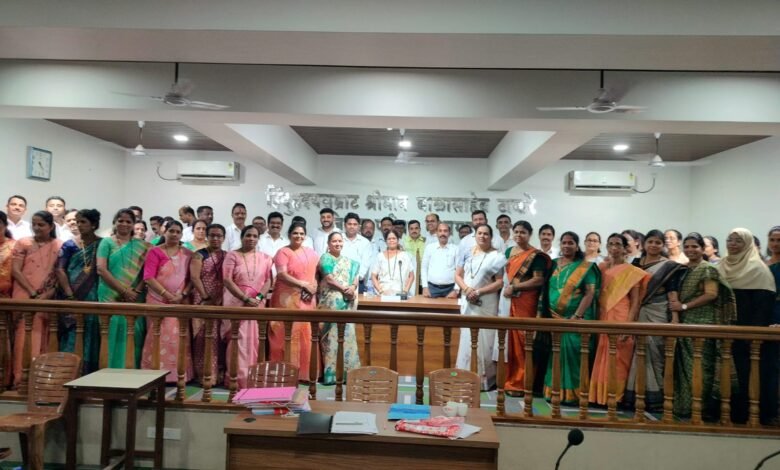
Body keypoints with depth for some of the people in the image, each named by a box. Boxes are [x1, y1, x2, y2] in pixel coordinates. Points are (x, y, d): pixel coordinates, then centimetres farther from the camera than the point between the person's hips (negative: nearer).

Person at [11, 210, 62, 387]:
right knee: (23, 336, -1)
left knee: (42, 337, 2)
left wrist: (48, 294, -9)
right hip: (24, 297, 0)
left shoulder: (60, 246, 6)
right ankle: (20, 377, 3)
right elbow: (15, 270, -2)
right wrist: (33, 293, -10)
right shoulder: (23, 243, 6)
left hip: (48, 300, 0)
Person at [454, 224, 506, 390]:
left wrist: (478, 292, -16)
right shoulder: (468, 253, 9)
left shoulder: (496, 257, -4)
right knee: (467, 338, 7)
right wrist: (467, 289, -10)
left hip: (486, 304, -4)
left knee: (483, 339, -1)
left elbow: (500, 282, -8)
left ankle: (484, 377, 9)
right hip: (467, 302, 4)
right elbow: (458, 275, 8)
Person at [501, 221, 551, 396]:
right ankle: (509, 379, 17)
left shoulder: (536, 255, -6)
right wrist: (506, 287, 6)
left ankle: (520, 383, 7)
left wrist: (514, 287, -14)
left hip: (526, 301, -6)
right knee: (510, 339, 8)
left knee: (522, 340, -2)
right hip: (510, 300, 6)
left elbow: (539, 280, -14)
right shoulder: (509, 251, 14)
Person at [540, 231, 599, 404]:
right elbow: (546, 290, 12)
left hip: (575, 319, -3)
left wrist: (577, 316, -16)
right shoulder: (553, 264, 11)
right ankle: (554, 391, 13)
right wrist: (542, 313, 3)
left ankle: (571, 393, 5)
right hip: (553, 318, 4)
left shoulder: (586, 267, -1)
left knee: (571, 353, -5)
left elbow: (590, 293, -7)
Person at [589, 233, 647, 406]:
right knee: (601, 359, 5)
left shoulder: (632, 272, 0)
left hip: (620, 319, -4)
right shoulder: (601, 267, 12)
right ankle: (600, 395, 13)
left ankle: (616, 397, 7)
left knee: (617, 361, -2)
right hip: (602, 318, 4)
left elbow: (635, 301, -4)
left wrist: (629, 325, -14)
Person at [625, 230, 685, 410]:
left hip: (658, 313, -3)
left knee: (654, 353, -2)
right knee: (638, 353, 2)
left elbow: (672, 293, -3)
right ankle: (634, 395, 9)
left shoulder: (670, 266, 3)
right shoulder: (636, 263, 13)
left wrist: (674, 318, -12)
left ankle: (654, 396, 7)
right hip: (638, 312, 3)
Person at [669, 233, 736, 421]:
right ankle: (684, 405, 14)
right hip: (684, 323, 6)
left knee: (700, 365, -4)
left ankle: (702, 407, 4)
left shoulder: (708, 269, -3)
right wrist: (675, 318, 0)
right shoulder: (681, 270, 15)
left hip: (702, 323, -6)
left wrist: (684, 306, -11)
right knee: (684, 365, 7)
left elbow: (711, 294, -13)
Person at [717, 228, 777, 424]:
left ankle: (758, 413, 7)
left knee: (752, 372, -1)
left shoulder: (757, 267, -7)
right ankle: (735, 410, 16)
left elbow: (764, 302, -13)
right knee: (733, 371, 9)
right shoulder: (722, 266, 12)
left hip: (750, 331, -6)